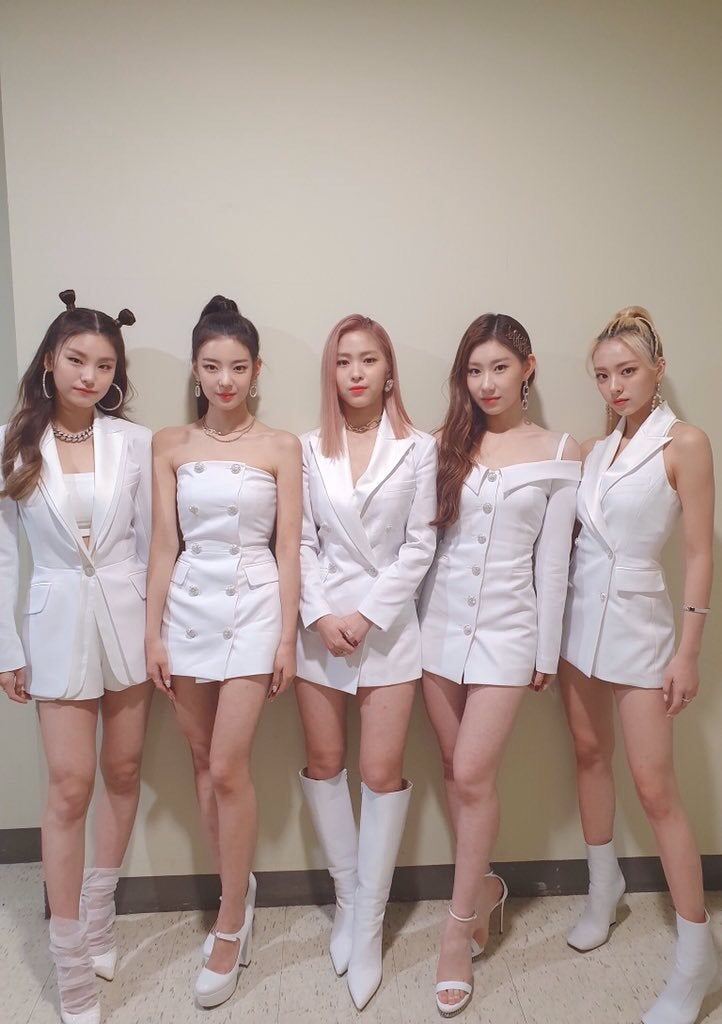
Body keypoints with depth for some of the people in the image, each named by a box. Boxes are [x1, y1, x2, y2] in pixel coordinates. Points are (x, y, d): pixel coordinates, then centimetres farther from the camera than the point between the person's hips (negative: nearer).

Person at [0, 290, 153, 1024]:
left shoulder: (134, 442, -3)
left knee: (123, 772, 13)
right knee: (70, 786, 1)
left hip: (128, 615, 2)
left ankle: (97, 919, 36)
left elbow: (150, 541, 3)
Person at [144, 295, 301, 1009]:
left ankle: (229, 927, 17)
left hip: (253, 607, -3)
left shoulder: (280, 447, -1)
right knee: (203, 764, 12)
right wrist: (153, 632, 1)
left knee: (227, 769, -3)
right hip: (187, 606, 3)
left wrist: (288, 636, -4)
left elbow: (288, 548, -1)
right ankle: (238, 890, 34)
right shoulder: (169, 444, 5)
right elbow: (163, 543, 4)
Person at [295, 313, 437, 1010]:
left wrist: (366, 614, -11)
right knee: (323, 762, 11)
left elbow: (419, 544, -4)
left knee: (382, 771, 1)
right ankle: (346, 896, 31)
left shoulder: (417, 448, -1)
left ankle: (368, 921, 18)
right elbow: (303, 540, 2)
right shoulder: (310, 448, 4)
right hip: (320, 620, 2)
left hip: (387, 620, -2)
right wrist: (319, 613, -10)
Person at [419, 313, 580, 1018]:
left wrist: (547, 650, 1)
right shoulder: (449, 443, 5)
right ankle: (484, 886, 36)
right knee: (455, 771, 12)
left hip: (506, 626, -3)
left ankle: (459, 924, 15)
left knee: (472, 774, -5)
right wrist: (413, 622, 3)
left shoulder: (558, 453, -1)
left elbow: (553, 560, 0)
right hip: (440, 620, 3)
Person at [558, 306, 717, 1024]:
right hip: (579, 616, 5)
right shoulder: (594, 450, 7)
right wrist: (548, 631, 5)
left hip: (639, 625, -5)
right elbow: (578, 537, 9)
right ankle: (603, 887, 37)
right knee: (588, 753, 15)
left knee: (654, 785, -2)